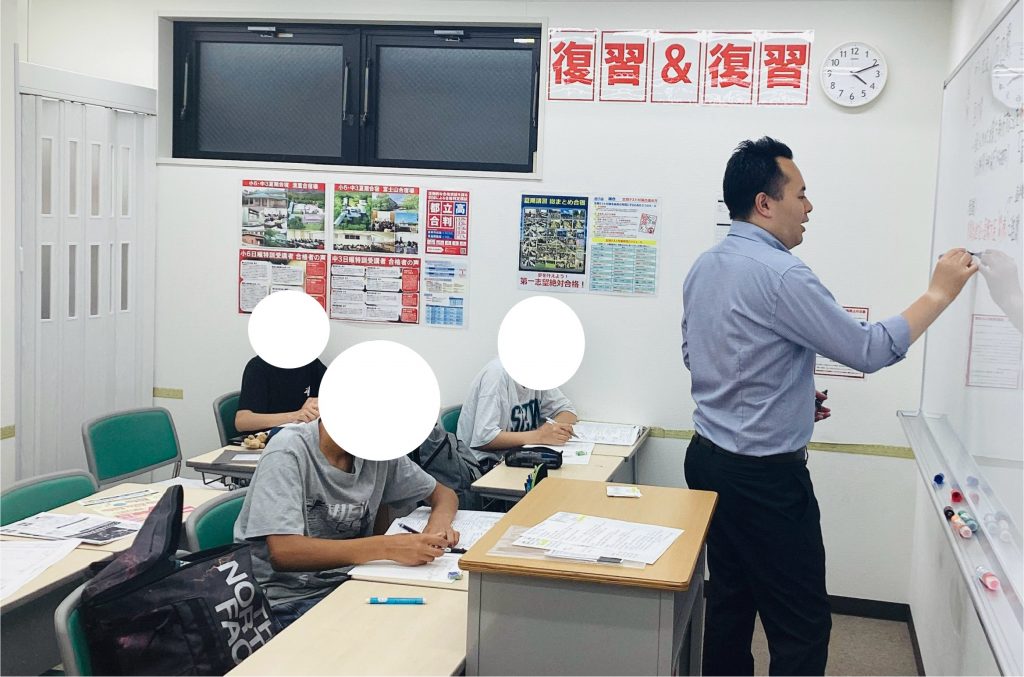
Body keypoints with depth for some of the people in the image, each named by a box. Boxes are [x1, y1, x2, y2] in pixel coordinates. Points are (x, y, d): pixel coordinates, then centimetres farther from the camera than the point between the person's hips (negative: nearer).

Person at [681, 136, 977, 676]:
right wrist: (939, 293, -4)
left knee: (728, 601, 16)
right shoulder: (779, 275, -20)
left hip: (708, 455, 9)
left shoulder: (704, 267, 8)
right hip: (763, 475, -9)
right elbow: (869, 351, -17)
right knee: (802, 627, -1)